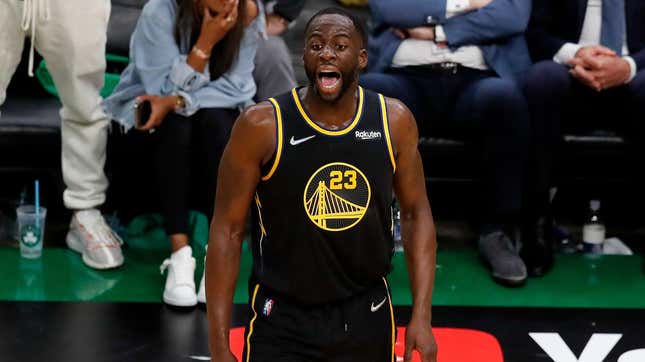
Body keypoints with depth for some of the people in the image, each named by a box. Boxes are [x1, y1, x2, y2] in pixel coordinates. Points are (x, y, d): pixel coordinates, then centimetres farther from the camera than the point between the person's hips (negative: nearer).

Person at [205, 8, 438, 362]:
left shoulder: (394, 121, -5)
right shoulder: (262, 125, -13)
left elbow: (416, 213, 5)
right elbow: (227, 229, -9)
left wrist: (421, 317, -2)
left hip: (367, 317, 3)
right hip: (282, 320, -3)